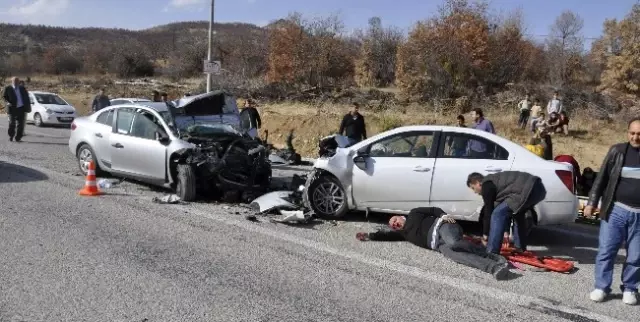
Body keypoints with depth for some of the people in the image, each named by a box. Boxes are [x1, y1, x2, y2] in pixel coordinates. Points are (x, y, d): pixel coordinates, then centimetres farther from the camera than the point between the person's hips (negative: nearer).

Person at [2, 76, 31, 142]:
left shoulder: (22, 89, 11)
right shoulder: (8, 89, 4)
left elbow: (26, 98, 14)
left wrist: (28, 106, 7)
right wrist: (7, 102, -12)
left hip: (21, 108, 2)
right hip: (13, 108, -2)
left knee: (20, 124, 0)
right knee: (12, 123, 4)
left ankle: (18, 137, 7)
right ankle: (11, 136, 24)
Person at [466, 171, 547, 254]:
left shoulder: (486, 185, 3)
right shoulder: (494, 181, 30)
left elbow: (488, 210, 3)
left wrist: (485, 235, 12)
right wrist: (506, 230, 42)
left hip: (527, 190, -11)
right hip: (538, 188, 11)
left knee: (498, 214, -7)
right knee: (517, 212, 33)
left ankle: (492, 254, -8)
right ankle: (520, 249, 36)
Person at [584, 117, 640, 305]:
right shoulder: (618, 151, 0)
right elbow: (602, 178, 4)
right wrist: (592, 203, 1)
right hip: (615, 210, 0)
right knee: (606, 251, 2)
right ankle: (602, 287, 14)